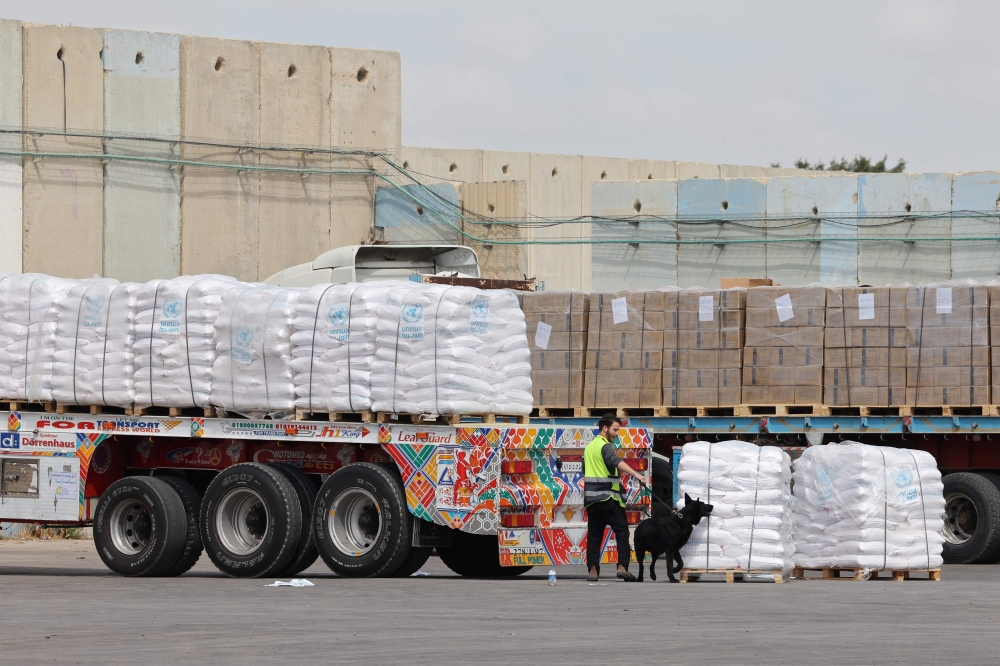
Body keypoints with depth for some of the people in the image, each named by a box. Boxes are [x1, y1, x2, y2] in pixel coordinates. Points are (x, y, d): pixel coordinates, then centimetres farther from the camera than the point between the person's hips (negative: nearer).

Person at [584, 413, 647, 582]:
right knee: (622, 531, -4)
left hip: (591, 497, 8)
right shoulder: (605, 446, -9)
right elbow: (617, 462, -29)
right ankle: (622, 566, -14)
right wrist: (637, 475, -40)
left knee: (594, 534, 7)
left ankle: (592, 570, 2)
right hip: (608, 497, -8)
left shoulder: (589, 447, 19)